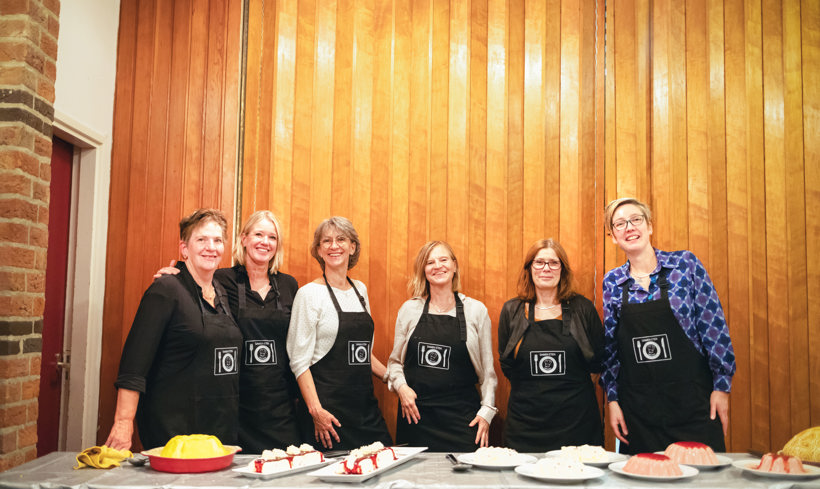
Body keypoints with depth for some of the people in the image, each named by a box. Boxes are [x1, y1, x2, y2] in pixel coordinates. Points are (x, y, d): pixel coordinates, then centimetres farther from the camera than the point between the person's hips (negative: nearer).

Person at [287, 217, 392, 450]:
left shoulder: (360, 289, 11)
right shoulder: (309, 293, -8)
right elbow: (299, 360, -12)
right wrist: (316, 411, -19)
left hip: (366, 404, 6)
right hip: (328, 404, -6)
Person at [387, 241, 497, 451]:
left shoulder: (476, 310, 3)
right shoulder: (409, 309, 5)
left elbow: (487, 368, 7)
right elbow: (395, 361, 13)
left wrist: (486, 411, 0)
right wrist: (401, 386, -4)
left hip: (461, 417, -1)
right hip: (415, 414, 1)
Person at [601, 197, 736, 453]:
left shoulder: (685, 264, -3)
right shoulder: (611, 282, 3)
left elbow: (713, 326, -3)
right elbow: (610, 345, 8)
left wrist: (721, 386, -5)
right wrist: (612, 398, 4)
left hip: (692, 401, -2)